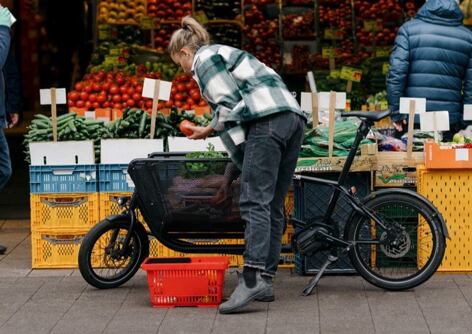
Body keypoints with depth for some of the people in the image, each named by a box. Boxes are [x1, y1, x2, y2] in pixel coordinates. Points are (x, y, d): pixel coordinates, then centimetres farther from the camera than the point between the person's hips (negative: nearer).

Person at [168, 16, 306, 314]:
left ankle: (252, 279, -26)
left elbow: (229, 105, -5)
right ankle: (266, 280, 6)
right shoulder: (223, 53, 34)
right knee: (273, 207, 7)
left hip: (268, 122, -9)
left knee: (255, 202, -16)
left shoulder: (204, 59, 6)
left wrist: (241, 156, 1)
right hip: (294, 118, 9)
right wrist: (208, 130, 46)